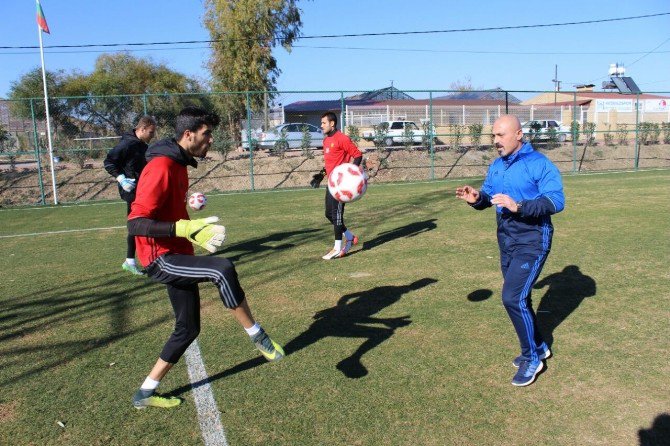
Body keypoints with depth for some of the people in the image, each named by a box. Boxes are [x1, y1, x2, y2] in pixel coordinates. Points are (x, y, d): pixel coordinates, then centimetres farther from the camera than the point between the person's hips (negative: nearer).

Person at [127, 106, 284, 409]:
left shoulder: (178, 164, 12)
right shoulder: (161, 167, -18)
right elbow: (136, 223, -25)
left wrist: (195, 230, 24)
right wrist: (185, 228, -34)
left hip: (176, 257, 10)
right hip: (161, 259, -10)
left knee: (188, 329, 12)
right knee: (222, 269, -32)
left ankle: (146, 393, 27)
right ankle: (258, 337, -16)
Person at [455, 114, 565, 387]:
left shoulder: (539, 164, -13)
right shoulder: (496, 166, 10)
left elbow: (556, 201, -21)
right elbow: (488, 196, 13)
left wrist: (518, 206, -33)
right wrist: (476, 198, -10)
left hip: (532, 241, -8)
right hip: (506, 240, 8)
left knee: (513, 297, -14)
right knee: (518, 298, 17)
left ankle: (532, 358, 5)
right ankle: (538, 347, 38)